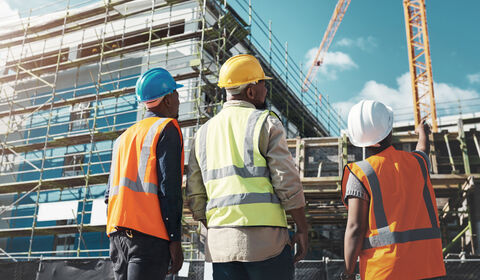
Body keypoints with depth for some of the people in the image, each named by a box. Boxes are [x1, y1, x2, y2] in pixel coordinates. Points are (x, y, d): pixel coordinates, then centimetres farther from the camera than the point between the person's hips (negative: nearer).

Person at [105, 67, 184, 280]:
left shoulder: (124, 136, 23)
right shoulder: (167, 128, 0)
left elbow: (110, 192, 19)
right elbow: (168, 185, -11)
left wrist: (115, 237, 20)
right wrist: (175, 239, -11)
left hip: (117, 232, 8)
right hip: (149, 233, -7)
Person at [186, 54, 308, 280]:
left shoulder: (204, 133, 14)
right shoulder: (265, 122, -3)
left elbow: (194, 195, 14)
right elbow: (288, 182, -7)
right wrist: (302, 229, 1)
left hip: (219, 243, 5)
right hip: (263, 236, -5)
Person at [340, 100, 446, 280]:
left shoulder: (360, 174, -7)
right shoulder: (417, 162, 8)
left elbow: (355, 228, -11)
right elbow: (423, 150, 36)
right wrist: (422, 132, 58)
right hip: (427, 264, 5)